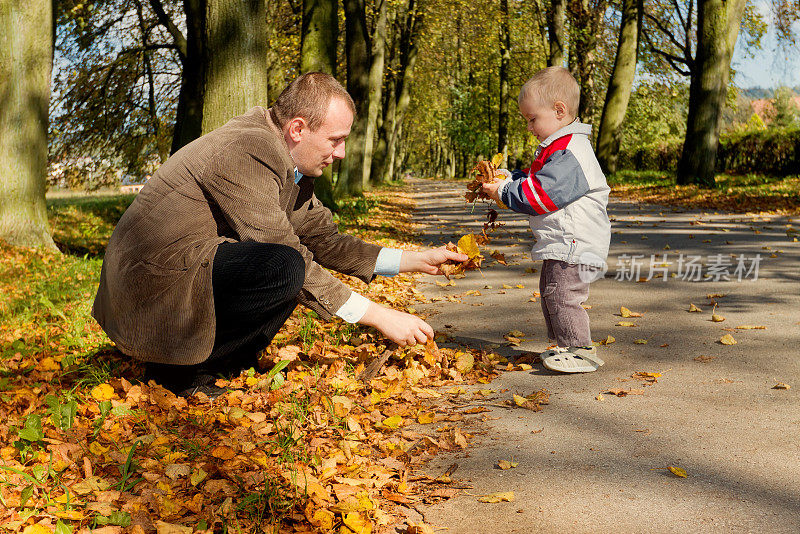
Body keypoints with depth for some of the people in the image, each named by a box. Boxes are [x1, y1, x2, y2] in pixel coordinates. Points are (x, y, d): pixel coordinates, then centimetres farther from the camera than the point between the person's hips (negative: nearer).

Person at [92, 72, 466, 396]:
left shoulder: (287, 163, 9)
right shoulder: (246, 151, -21)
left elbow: (323, 239, 14)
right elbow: (284, 257, -23)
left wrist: (415, 261, 8)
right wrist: (379, 316, -20)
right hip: (152, 287, -10)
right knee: (284, 270, -29)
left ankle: (218, 360, 5)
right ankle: (177, 369, -12)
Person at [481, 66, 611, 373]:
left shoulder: (570, 152, -20)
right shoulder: (557, 148, 17)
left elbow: (540, 194, -24)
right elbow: (533, 179, 24)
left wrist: (504, 193, -14)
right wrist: (505, 178, 8)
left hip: (573, 244, -11)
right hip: (560, 244, 11)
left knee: (562, 294, -11)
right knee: (550, 293, 16)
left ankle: (581, 351, -3)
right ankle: (567, 346, 25)